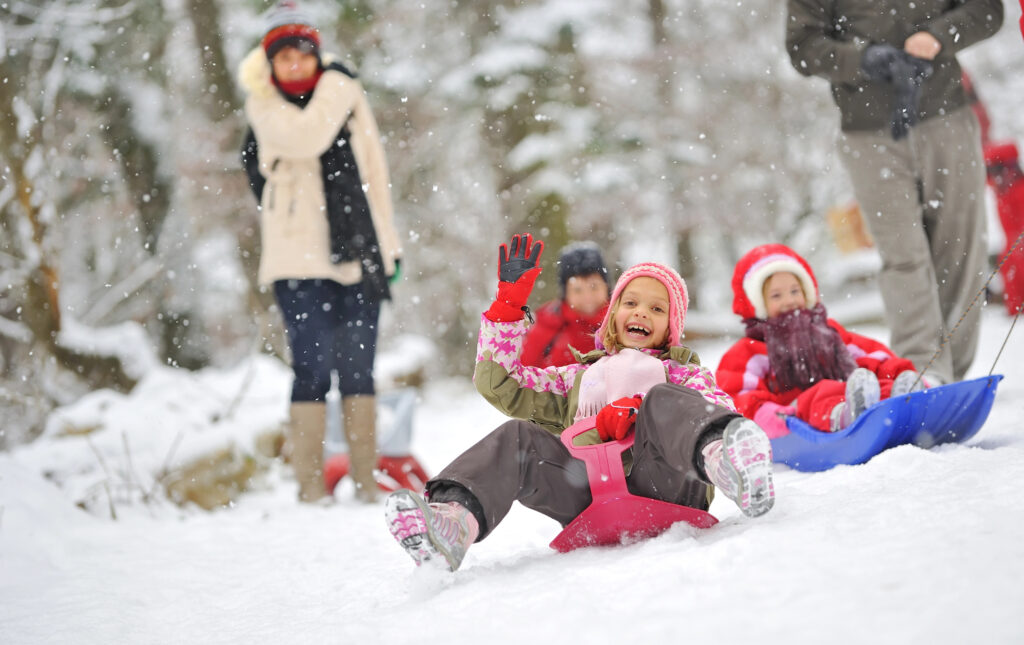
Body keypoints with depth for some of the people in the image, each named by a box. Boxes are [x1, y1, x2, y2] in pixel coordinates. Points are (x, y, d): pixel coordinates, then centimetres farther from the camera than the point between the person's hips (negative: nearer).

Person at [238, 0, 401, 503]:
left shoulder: (346, 93, 12)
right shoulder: (263, 107, 3)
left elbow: (374, 172, 15)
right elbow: (304, 138, -19)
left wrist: (388, 246, 13)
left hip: (358, 256, 3)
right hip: (299, 261, -3)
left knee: (358, 371, 6)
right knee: (312, 369, -8)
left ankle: (366, 483, 11)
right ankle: (311, 487, -3)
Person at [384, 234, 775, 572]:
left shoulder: (682, 373, 27)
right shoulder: (578, 378, 36)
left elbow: (717, 406, 3)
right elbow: (496, 383, 29)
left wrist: (638, 412, -13)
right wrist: (509, 303, 24)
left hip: (663, 486, -2)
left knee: (661, 401, -28)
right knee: (518, 438, -19)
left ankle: (727, 462, -63)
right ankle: (453, 521, -46)